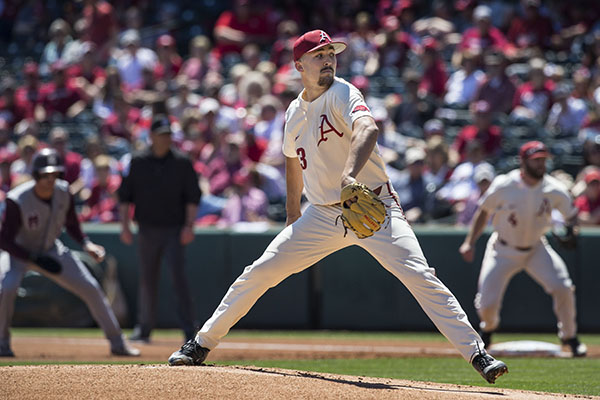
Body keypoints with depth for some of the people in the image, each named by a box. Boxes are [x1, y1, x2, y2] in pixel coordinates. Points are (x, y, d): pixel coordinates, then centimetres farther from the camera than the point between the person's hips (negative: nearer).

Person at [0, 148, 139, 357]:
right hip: (19, 252, -4)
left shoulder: (63, 192, -16)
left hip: (51, 250, 4)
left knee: (90, 288, -1)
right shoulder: (17, 201, -31)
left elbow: (71, 225, 2)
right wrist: (34, 260, -33)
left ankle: (117, 342, 12)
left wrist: (86, 244, -16)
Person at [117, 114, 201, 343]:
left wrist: (189, 225, -10)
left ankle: (189, 330, -13)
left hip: (174, 230, -2)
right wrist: (125, 225, -1)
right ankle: (144, 328, 16)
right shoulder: (138, 162, 6)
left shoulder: (182, 163, 2)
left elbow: (193, 196, 1)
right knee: (147, 279, 7)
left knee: (178, 277, -12)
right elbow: (124, 196, 7)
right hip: (147, 229, 2)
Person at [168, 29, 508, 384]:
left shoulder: (343, 95, -12)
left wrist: (350, 175, -53)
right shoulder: (295, 112, 9)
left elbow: (367, 129, -35)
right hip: (323, 215, 6)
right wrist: (293, 216, 28)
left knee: (419, 275, -23)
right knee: (259, 273, 3)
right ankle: (202, 345, 17)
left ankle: (477, 354, -23)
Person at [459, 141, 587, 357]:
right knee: (487, 304, -8)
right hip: (503, 250, -1)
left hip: (536, 248, 1)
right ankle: (488, 327, 32)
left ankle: (569, 336, 3)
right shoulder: (503, 186, -19)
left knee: (562, 287, -21)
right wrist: (470, 242, -7)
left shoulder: (554, 189, -14)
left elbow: (571, 215, 0)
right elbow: (483, 211, -3)